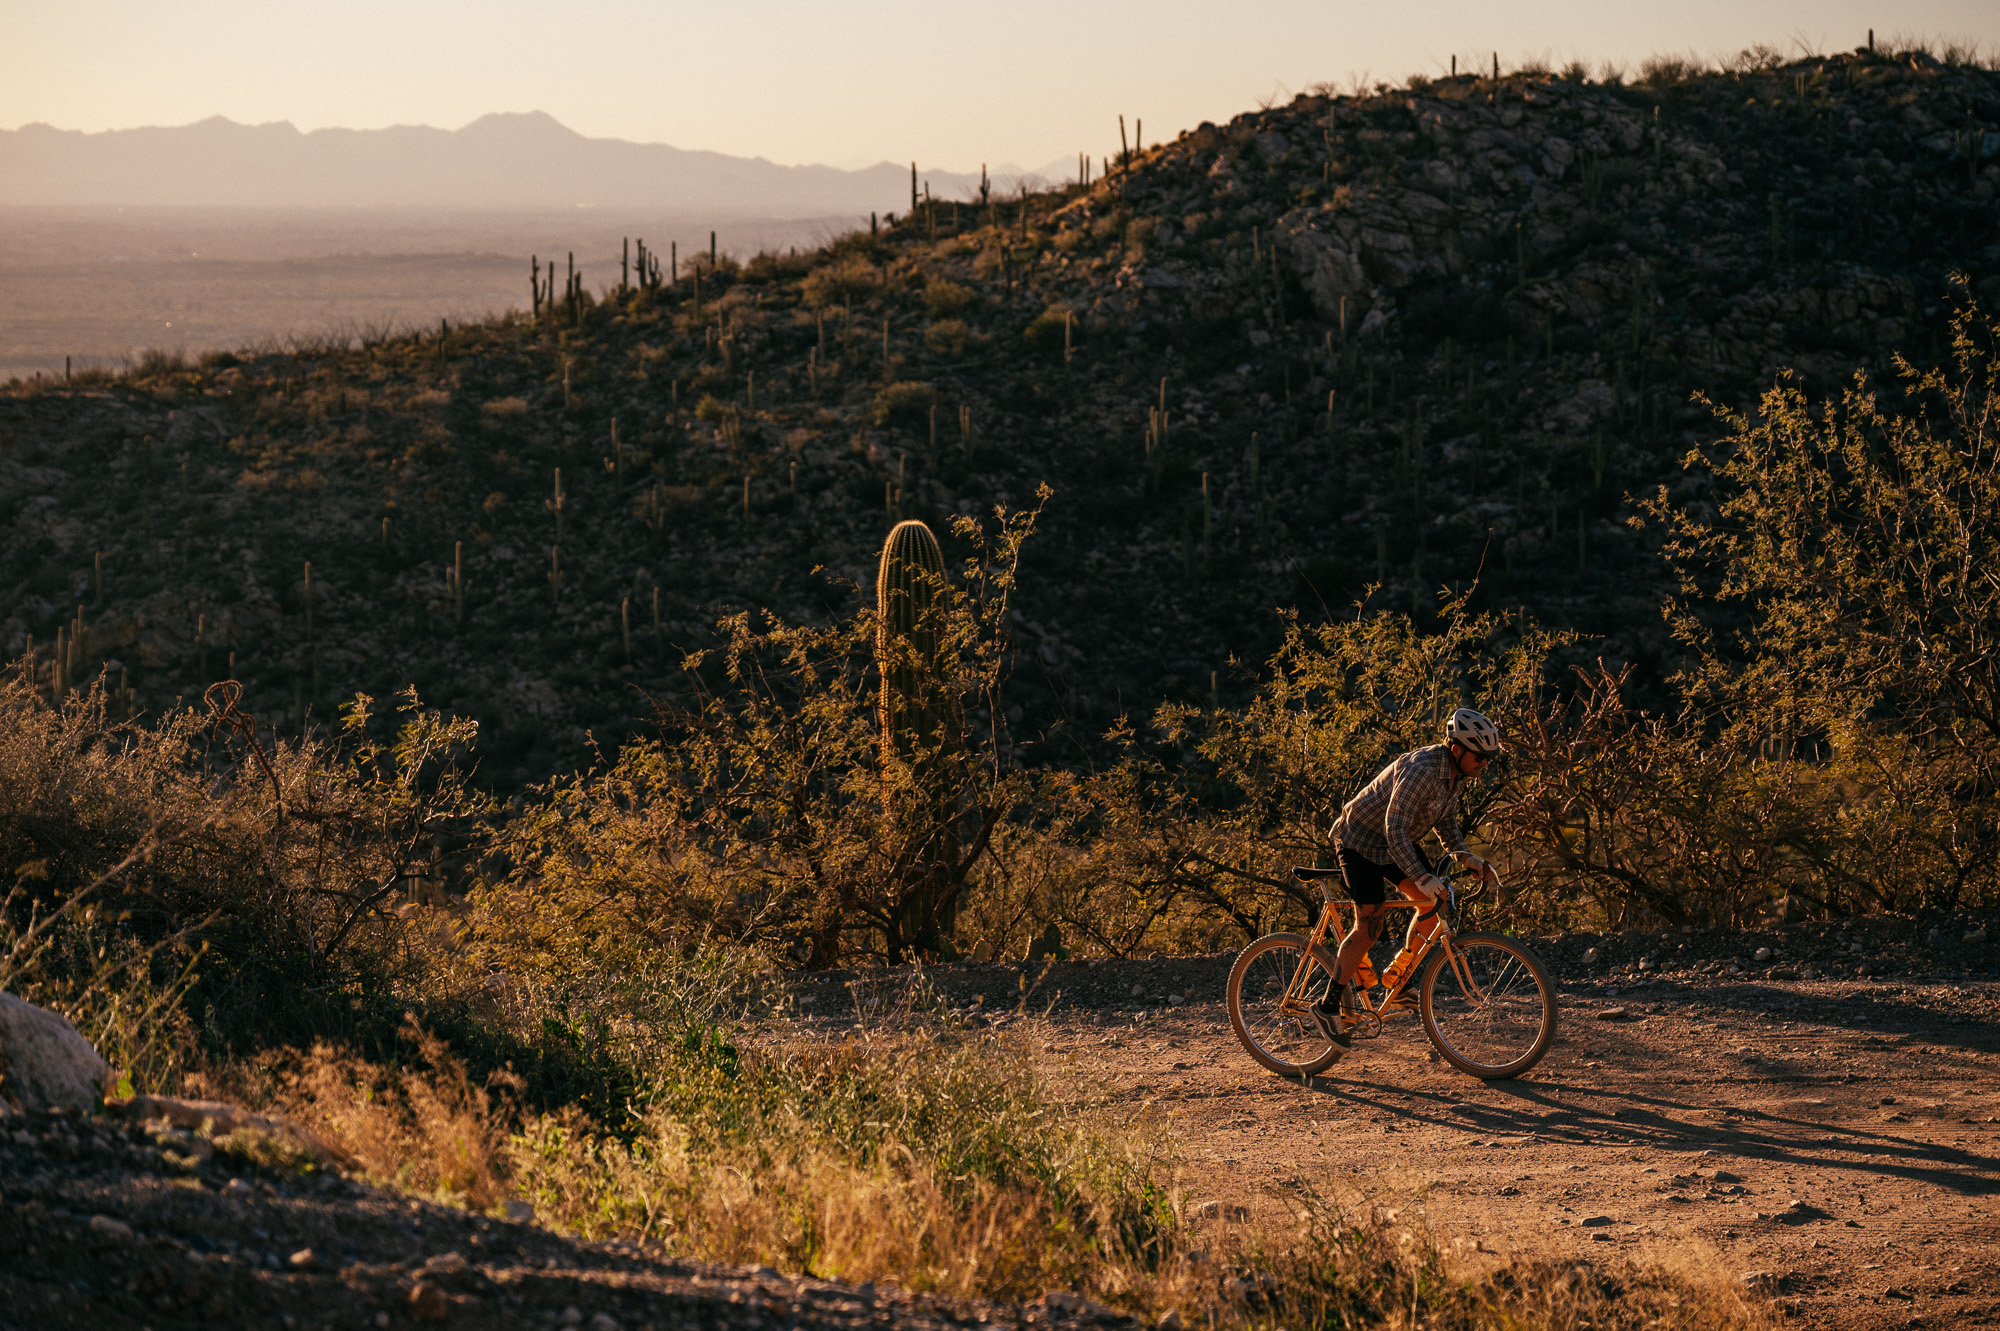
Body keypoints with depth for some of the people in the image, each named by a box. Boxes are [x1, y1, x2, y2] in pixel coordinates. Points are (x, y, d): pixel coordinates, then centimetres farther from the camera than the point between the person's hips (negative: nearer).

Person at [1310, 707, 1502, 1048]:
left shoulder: (1454, 771, -3)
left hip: (1394, 843, 9)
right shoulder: (1421, 770, -32)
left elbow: (1445, 820, 10)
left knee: (1434, 904, -2)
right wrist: (1422, 877, -45)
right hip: (1361, 841, -9)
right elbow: (1395, 829, -37)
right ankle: (1329, 1005, -3)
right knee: (1369, 925, -12)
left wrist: (1464, 856, -8)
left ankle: (1395, 981, 10)